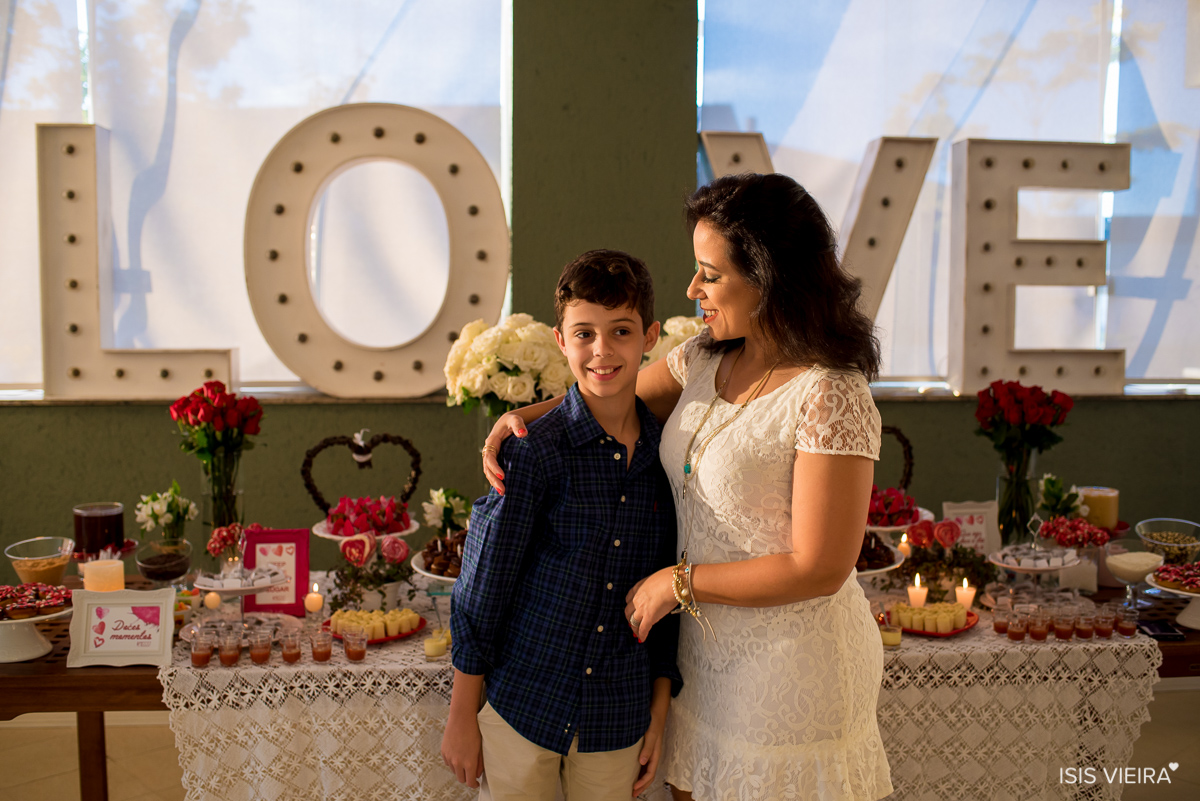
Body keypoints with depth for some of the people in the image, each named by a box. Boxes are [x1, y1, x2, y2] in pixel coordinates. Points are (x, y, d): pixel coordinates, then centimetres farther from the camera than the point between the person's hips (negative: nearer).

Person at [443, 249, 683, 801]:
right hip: (521, 705, -3)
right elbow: (481, 589, -9)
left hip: (619, 720, 3)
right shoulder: (533, 451, -15)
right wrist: (462, 717, -4)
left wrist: (659, 713, 9)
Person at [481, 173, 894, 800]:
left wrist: (676, 583, -16)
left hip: (794, 664, -7)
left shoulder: (831, 399, -24)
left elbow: (819, 570, -24)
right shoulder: (707, 358, -2)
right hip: (707, 645, 7)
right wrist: (520, 416, -5)